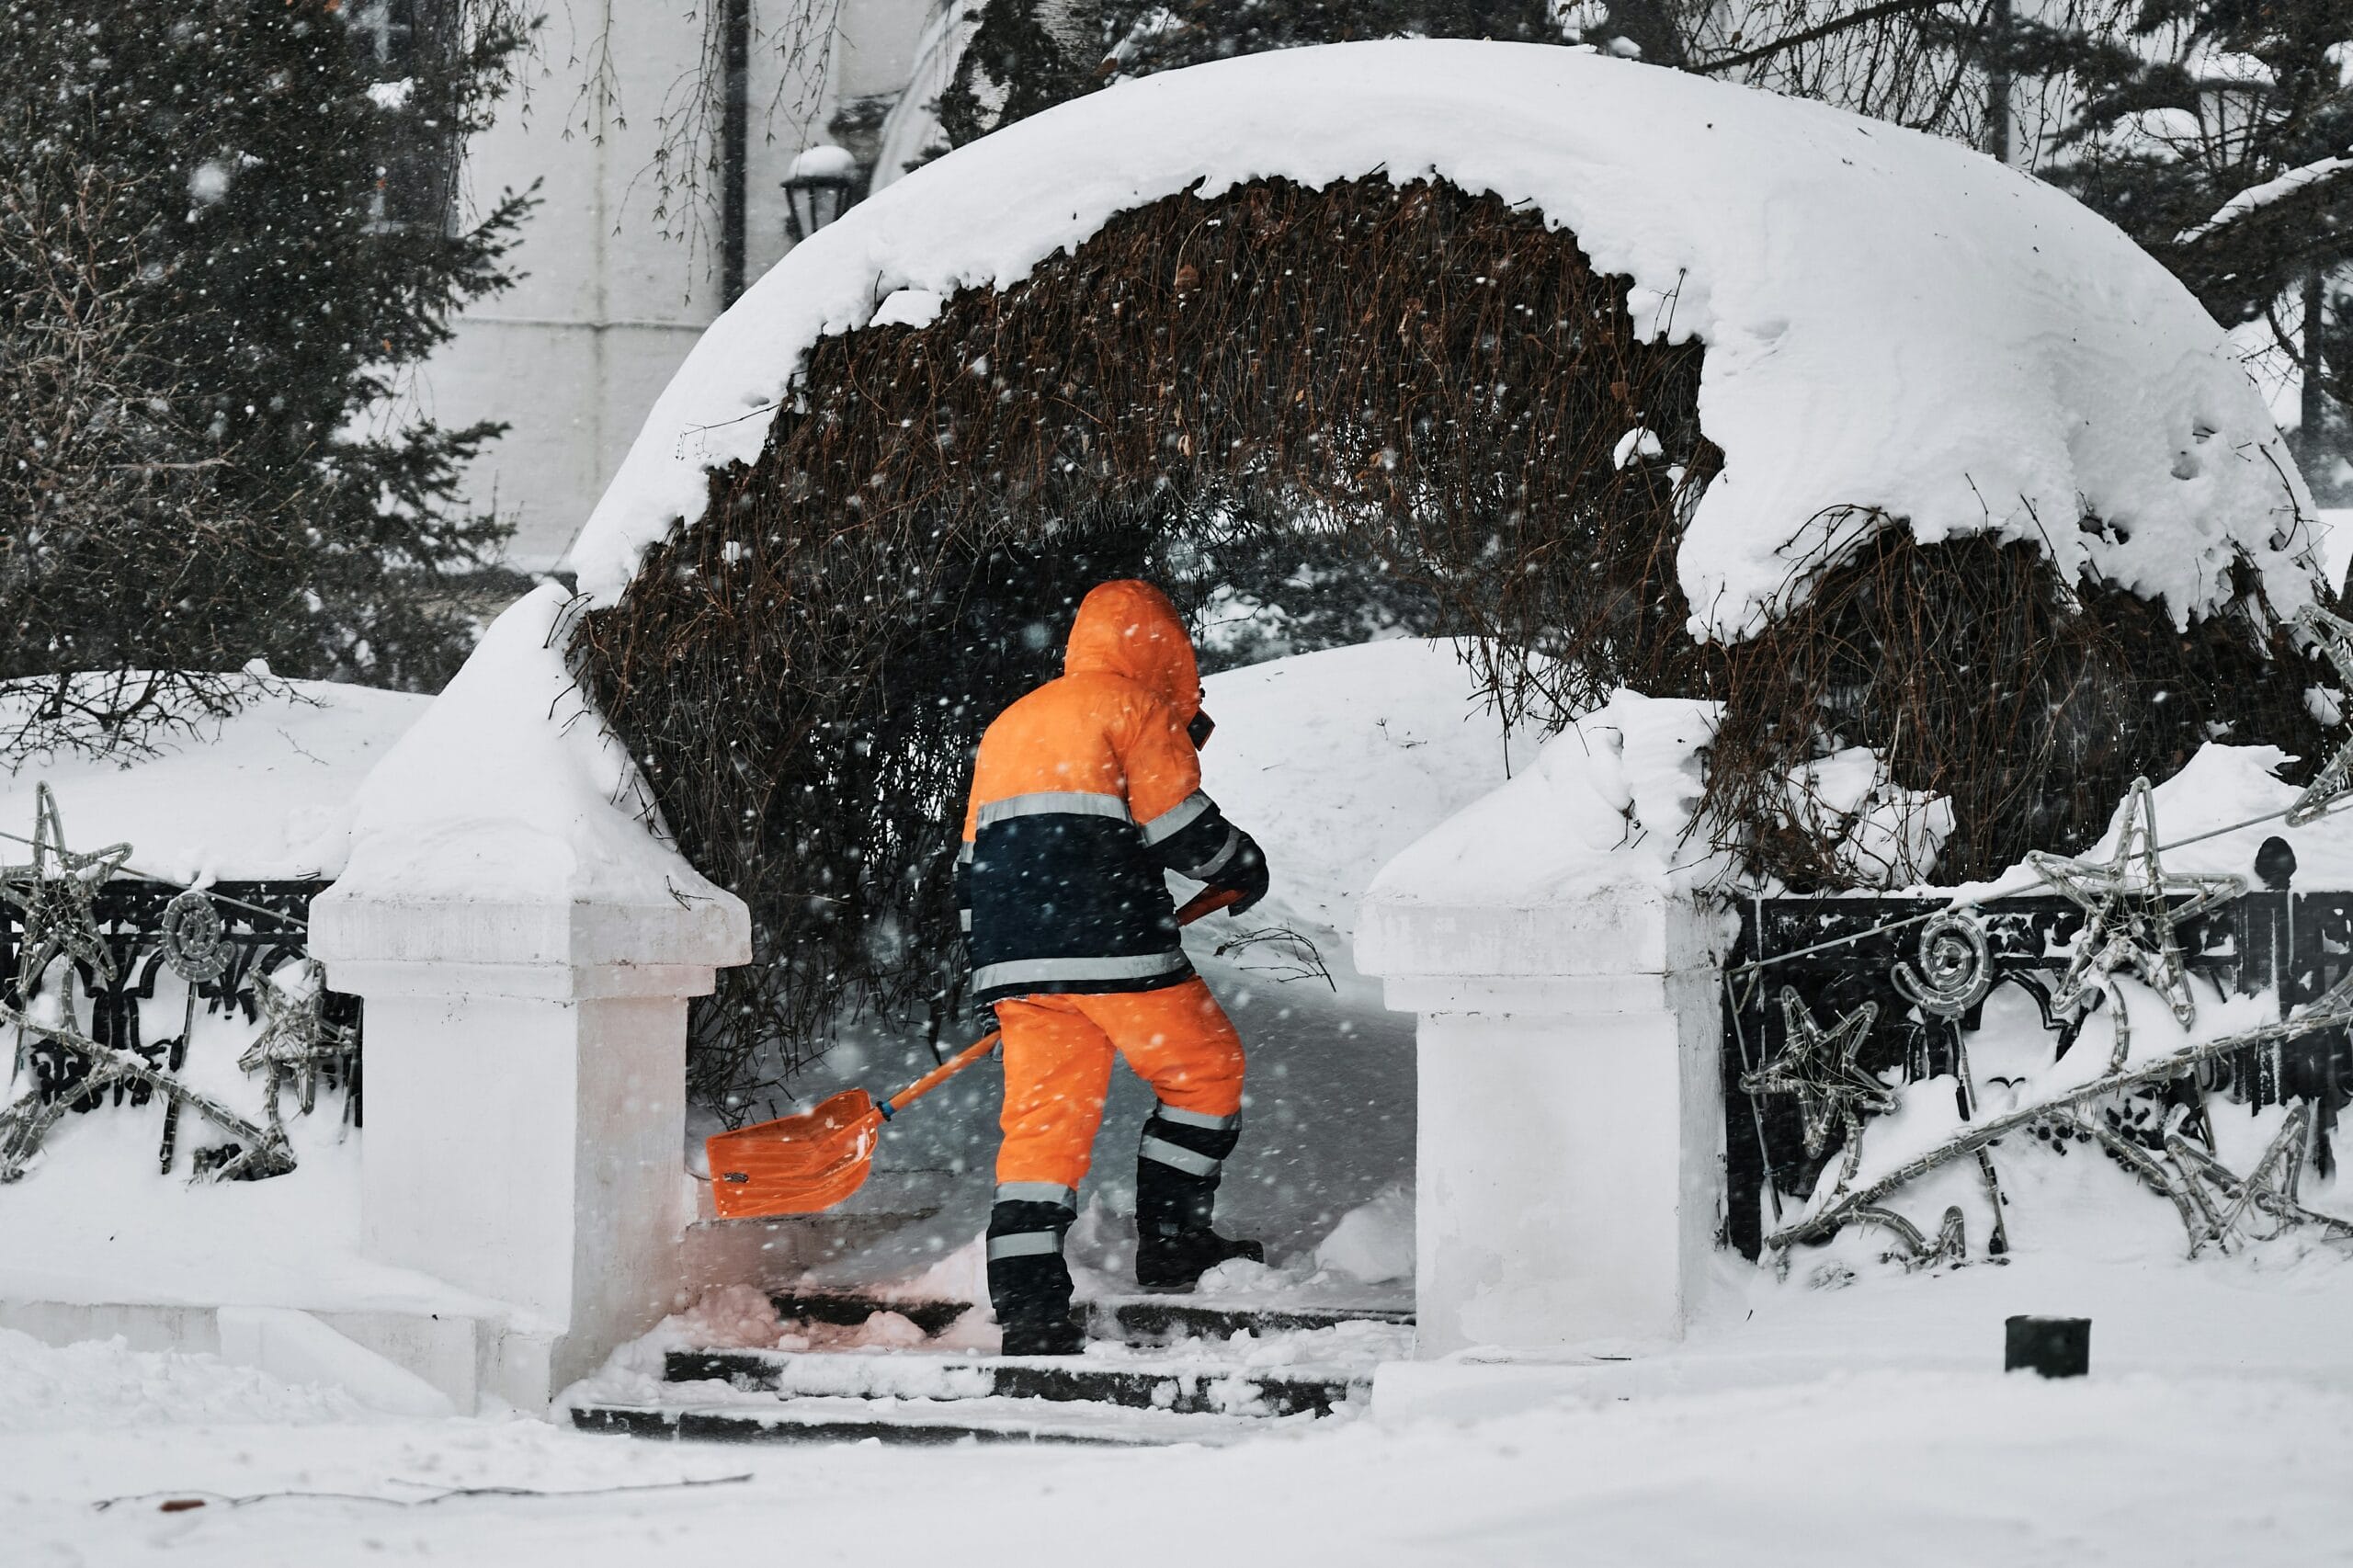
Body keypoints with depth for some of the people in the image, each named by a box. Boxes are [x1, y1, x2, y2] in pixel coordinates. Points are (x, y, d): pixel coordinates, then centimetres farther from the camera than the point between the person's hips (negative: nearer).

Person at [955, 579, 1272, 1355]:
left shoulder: (1007, 726, 25)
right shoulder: (1136, 709, 1)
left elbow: (974, 860, 26)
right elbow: (1181, 826, -6)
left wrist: (988, 972, 29)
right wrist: (1243, 868, 14)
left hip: (1012, 956, 7)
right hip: (1109, 943, -7)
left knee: (1044, 1116, 3)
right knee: (1206, 1069, 12)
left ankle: (1026, 1305, -7)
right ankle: (1169, 1239, 12)